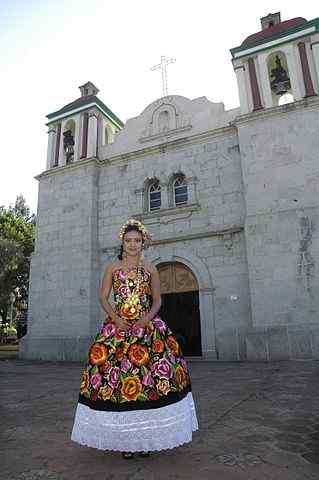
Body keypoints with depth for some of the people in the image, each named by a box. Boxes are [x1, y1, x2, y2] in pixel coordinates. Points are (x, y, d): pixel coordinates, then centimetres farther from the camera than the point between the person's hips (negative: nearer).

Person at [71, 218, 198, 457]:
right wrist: (116, 317, -10)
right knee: (117, 377, -5)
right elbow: (103, 297, 5)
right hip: (118, 325, 0)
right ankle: (123, 436, 9)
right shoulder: (113, 267, 8)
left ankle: (146, 435, 9)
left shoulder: (150, 269, 9)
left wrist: (147, 317, -10)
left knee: (149, 376, -5)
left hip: (147, 326, 1)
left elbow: (157, 300, 9)